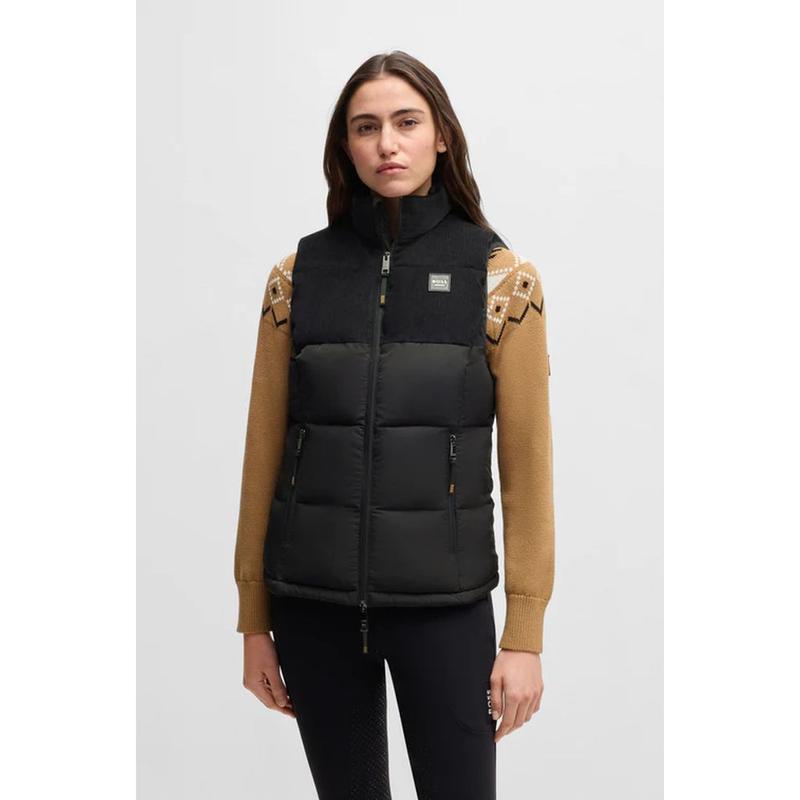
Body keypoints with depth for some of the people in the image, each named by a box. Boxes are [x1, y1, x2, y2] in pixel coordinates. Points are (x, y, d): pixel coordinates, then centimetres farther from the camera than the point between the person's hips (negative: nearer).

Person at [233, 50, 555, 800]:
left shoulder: (501, 276, -4)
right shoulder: (299, 274, 1)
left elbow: (526, 459, -4)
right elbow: (264, 447, 3)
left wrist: (526, 633, -6)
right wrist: (253, 618, 4)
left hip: (443, 601, -2)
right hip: (312, 598, 2)